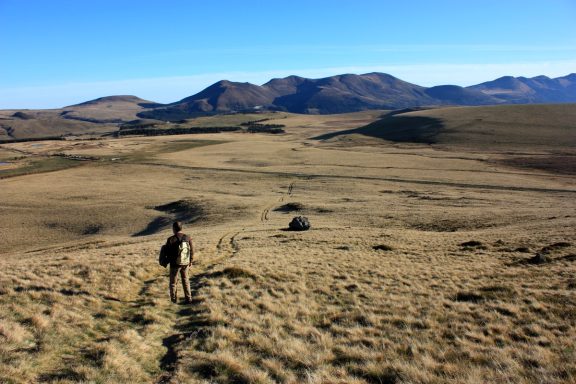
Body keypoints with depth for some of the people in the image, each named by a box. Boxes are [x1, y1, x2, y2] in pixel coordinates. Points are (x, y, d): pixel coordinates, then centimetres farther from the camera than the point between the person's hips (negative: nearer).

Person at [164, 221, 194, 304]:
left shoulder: (171, 239, -19)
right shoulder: (188, 238, -8)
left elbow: (167, 252, -9)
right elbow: (191, 250, 0)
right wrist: (190, 261, 14)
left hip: (175, 264, -3)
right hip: (185, 263, 3)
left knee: (173, 282, 16)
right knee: (185, 281, 20)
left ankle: (174, 299, 24)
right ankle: (188, 298, 20)